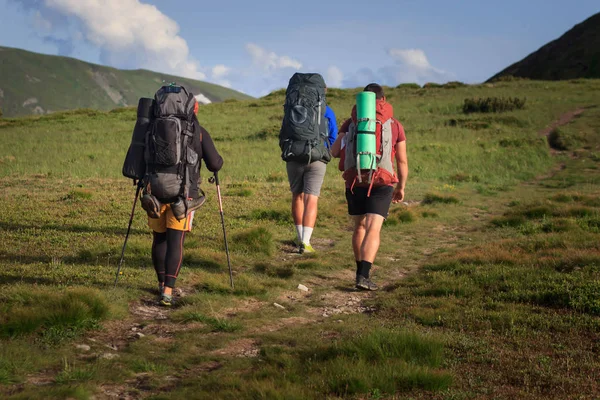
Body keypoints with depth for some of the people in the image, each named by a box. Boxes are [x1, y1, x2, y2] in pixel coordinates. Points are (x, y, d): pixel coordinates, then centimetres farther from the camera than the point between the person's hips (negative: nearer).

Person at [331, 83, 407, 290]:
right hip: (381, 183, -2)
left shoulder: (351, 122, 5)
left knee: (360, 226, 20)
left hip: (354, 182, 2)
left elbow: (334, 152, 1)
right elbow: (402, 161, 6)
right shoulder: (395, 125, 3)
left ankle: (361, 270, 29)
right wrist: (401, 187, 19)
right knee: (373, 230, -9)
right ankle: (363, 276, -24)